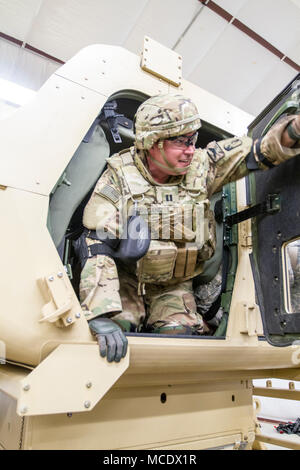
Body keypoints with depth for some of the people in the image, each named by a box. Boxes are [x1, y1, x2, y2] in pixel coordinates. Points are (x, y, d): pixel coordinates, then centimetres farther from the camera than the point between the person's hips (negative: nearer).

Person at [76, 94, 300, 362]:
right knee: (120, 323, -27)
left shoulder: (200, 167, -9)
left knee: (178, 332, -19)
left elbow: (261, 151, -2)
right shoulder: (119, 179, -18)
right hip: (126, 279, -2)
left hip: (174, 286, 3)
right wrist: (102, 316, -37)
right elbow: (96, 246, -26)